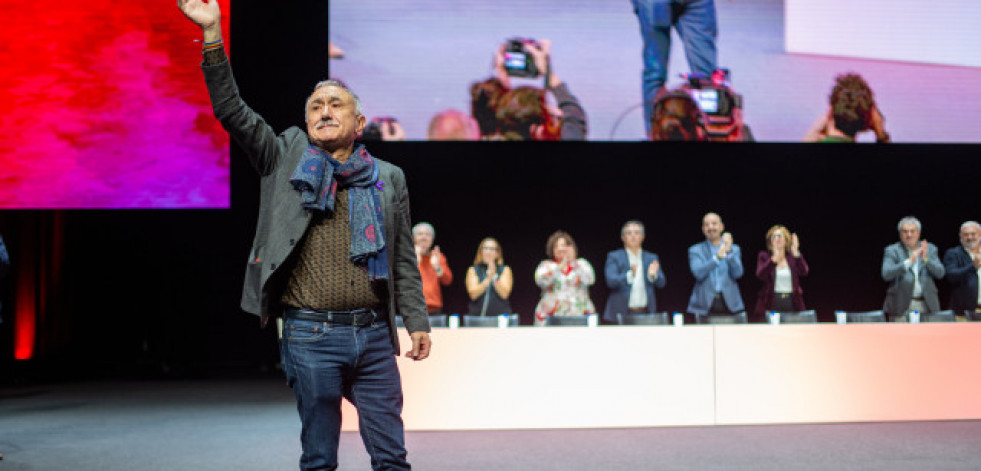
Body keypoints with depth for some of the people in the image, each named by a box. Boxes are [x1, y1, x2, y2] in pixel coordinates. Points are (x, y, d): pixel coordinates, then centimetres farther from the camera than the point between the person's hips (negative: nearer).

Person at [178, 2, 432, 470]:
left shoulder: (389, 179, 12)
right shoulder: (286, 158, 7)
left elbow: (403, 262, 13)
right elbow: (231, 110, -1)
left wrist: (417, 322, 7)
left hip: (374, 333, 2)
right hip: (310, 336, -2)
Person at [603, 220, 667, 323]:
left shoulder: (652, 258, 14)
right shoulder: (614, 257, 5)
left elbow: (661, 283, 4)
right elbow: (611, 281, -10)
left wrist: (653, 275, -19)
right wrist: (630, 275, -28)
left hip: (645, 314, 2)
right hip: (621, 314, -2)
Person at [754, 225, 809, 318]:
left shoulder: (793, 257, 10)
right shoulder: (764, 256, 6)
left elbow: (804, 272, -7)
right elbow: (760, 275, -11)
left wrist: (796, 254, -21)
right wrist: (773, 259, -25)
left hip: (792, 302, 1)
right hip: (771, 302, -1)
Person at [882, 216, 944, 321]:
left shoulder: (930, 249, 12)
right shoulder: (892, 251, 3)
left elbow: (940, 273, 1)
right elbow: (886, 274, -12)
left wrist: (925, 259, -17)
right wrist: (909, 261, -23)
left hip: (927, 306, 2)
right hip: (901, 306, -2)